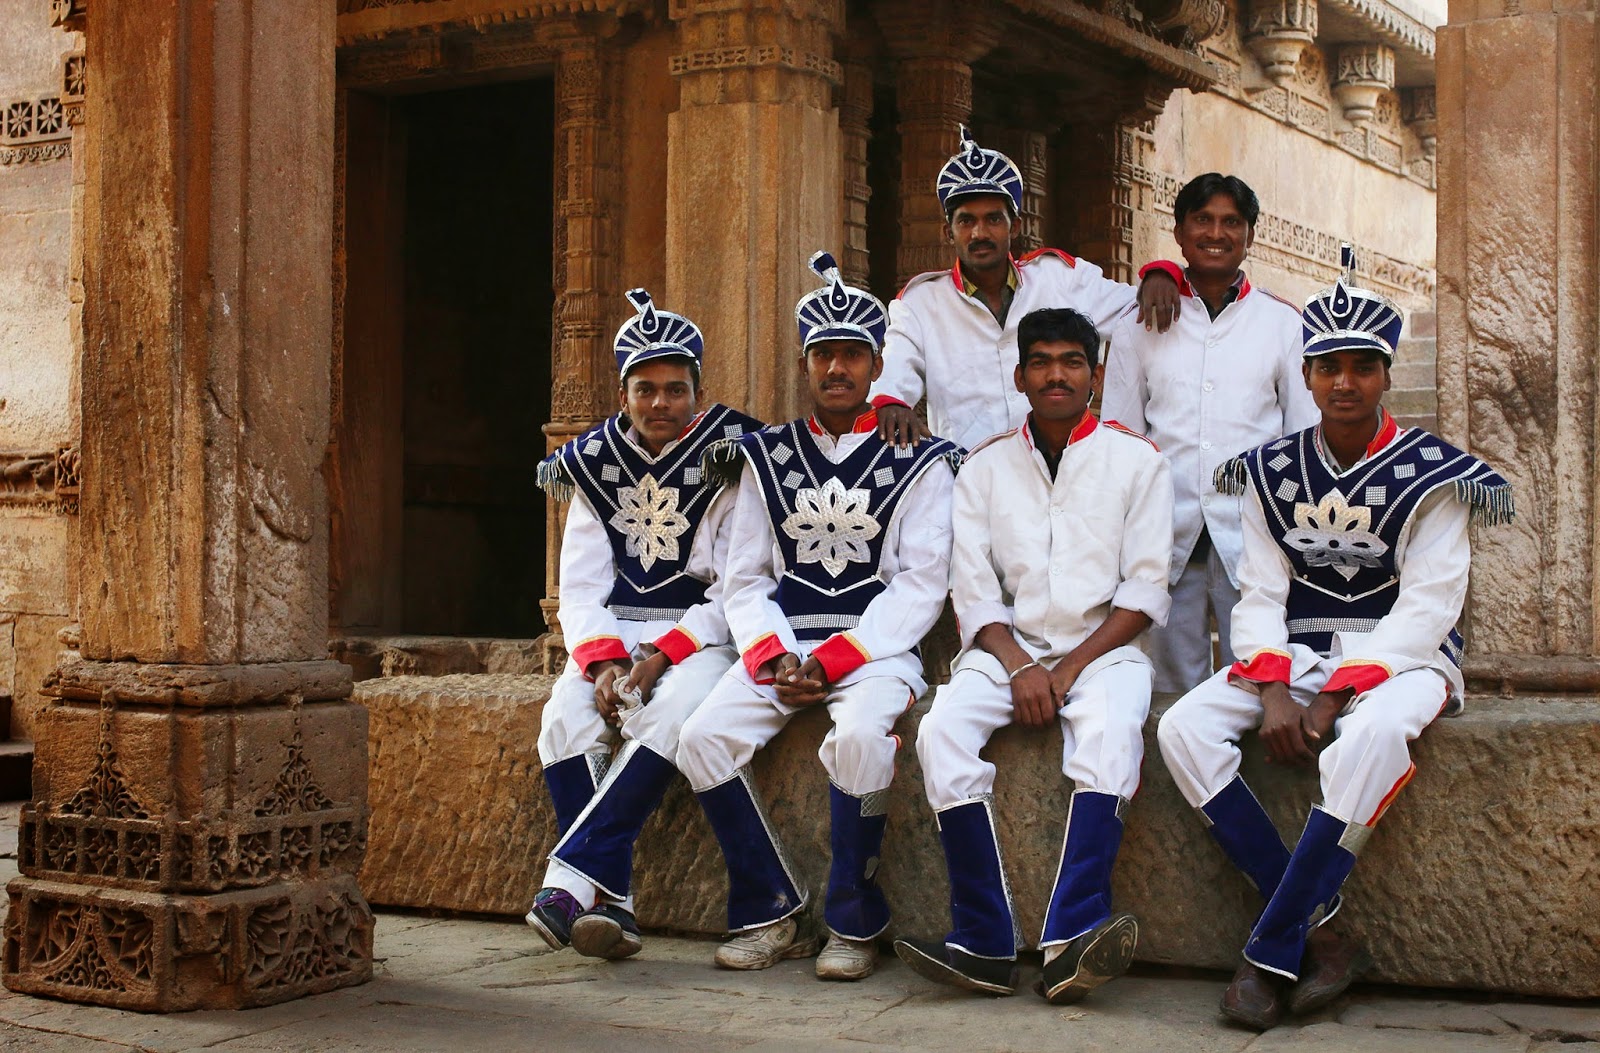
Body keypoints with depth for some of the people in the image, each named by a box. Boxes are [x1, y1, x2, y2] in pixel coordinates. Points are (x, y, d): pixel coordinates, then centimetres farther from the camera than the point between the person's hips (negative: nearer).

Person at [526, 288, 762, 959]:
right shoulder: (597, 466, 10)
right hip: (614, 635, 4)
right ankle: (611, 901, -27)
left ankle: (575, 873, -32)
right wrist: (603, 662, -13)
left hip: (701, 637, -4)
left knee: (669, 716, -35)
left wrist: (662, 657, -19)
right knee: (565, 720, -25)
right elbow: (579, 588, 7)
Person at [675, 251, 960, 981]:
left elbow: (921, 584, -5)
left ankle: (854, 927, -16)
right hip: (781, 647, 4)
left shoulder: (917, 462, 3)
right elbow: (745, 578, 11)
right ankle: (772, 916, -7)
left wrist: (834, 660, -14)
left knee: (858, 737, -35)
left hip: (875, 647, -4)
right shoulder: (766, 457, 13)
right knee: (703, 740, -22)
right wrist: (775, 658, -8)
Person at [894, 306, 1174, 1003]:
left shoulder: (1136, 461, 6)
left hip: (1103, 648, -2)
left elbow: (1146, 591, 1)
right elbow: (972, 588, 6)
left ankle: (1070, 943, -43)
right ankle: (985, 947, -30)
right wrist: (1020, 666, -11)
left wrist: (1071, 668, -11)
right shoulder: (986, 467, 12)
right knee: (943, 731, -28)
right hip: (1008, 646, 2)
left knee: (1110, 737, -35)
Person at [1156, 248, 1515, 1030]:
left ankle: (1270, 954, -29)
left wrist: (1335, 698, -21)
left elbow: (1426, 608, -12)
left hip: (1402, 660, -4)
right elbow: (1260, 597, 2)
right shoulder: (1273, 473, 6)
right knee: (1183, 730, -22)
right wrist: (1275, 690, -17)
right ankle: (1319, 937, -23)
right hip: (1296, 660, 4)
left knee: (1373, 733, -39)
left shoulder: (1427, 474, -5)